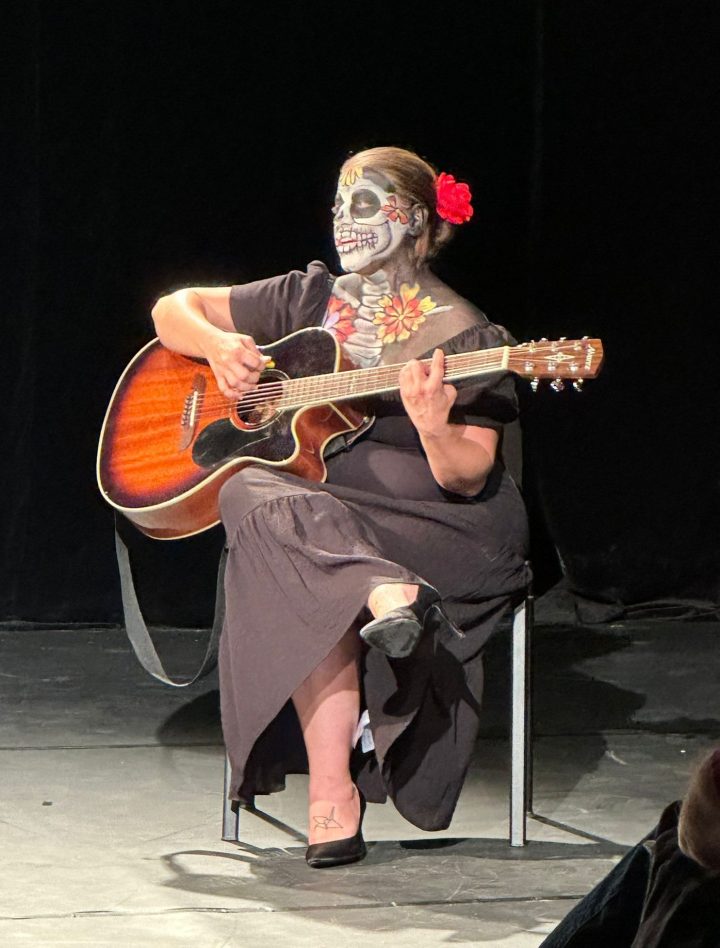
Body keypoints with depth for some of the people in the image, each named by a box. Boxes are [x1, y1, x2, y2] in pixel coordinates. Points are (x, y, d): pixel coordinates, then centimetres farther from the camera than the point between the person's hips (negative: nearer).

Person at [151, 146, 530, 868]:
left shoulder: (468, 339, 2)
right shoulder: (311, 300, 16)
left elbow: (468, 477, -6)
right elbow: (173, 309, 21)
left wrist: (435, 428, -28)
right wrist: (218, 344, -1)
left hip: (435, 529, -3)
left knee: (309, 589, -35)